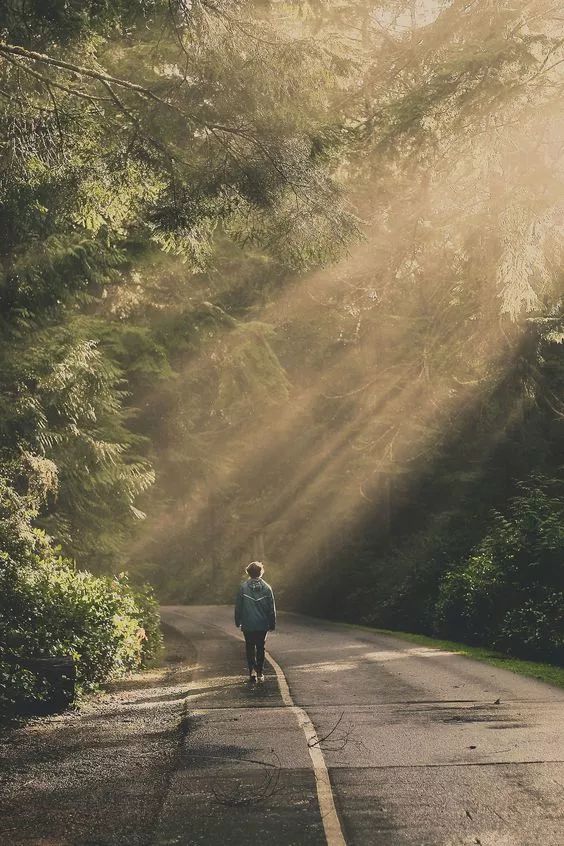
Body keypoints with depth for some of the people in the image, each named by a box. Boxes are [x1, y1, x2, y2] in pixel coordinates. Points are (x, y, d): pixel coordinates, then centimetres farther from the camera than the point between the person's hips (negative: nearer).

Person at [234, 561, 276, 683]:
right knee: (260, 648, 14)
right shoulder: (266, 588, -4)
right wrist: (272, 624, 10)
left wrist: (238, 622, 10)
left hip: (248, 625, -1)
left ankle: (252, 670, -8)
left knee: (250, 648, 9)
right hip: (263, 625, 1)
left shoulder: (243, 587, -8)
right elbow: (272, 608, 0)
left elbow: (238, 606, -2)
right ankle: (260, 673, 15)